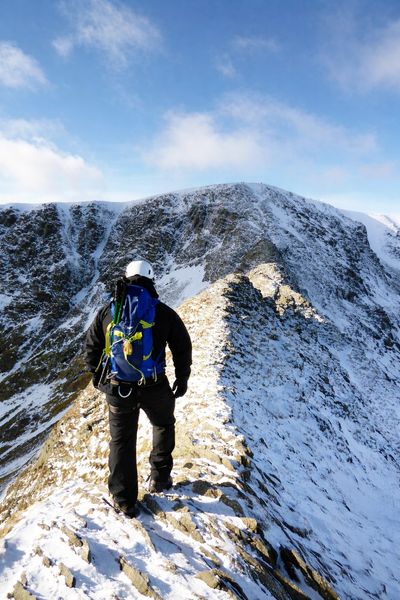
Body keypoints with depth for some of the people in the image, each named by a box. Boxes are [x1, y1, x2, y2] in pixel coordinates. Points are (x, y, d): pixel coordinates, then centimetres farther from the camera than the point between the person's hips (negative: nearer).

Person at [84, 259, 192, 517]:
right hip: (154, 387, -1)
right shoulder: (164, 312, -5)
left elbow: (92, 346, 8)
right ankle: (159, 478, 35)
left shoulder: (108, 311, 1)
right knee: (164, 425, 28)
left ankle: (125, 500, 25)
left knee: (121, 441, 17)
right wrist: (182, 380, 14)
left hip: (117, 389, 1)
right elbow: (183, 348, -1)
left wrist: (98, 376, 24)